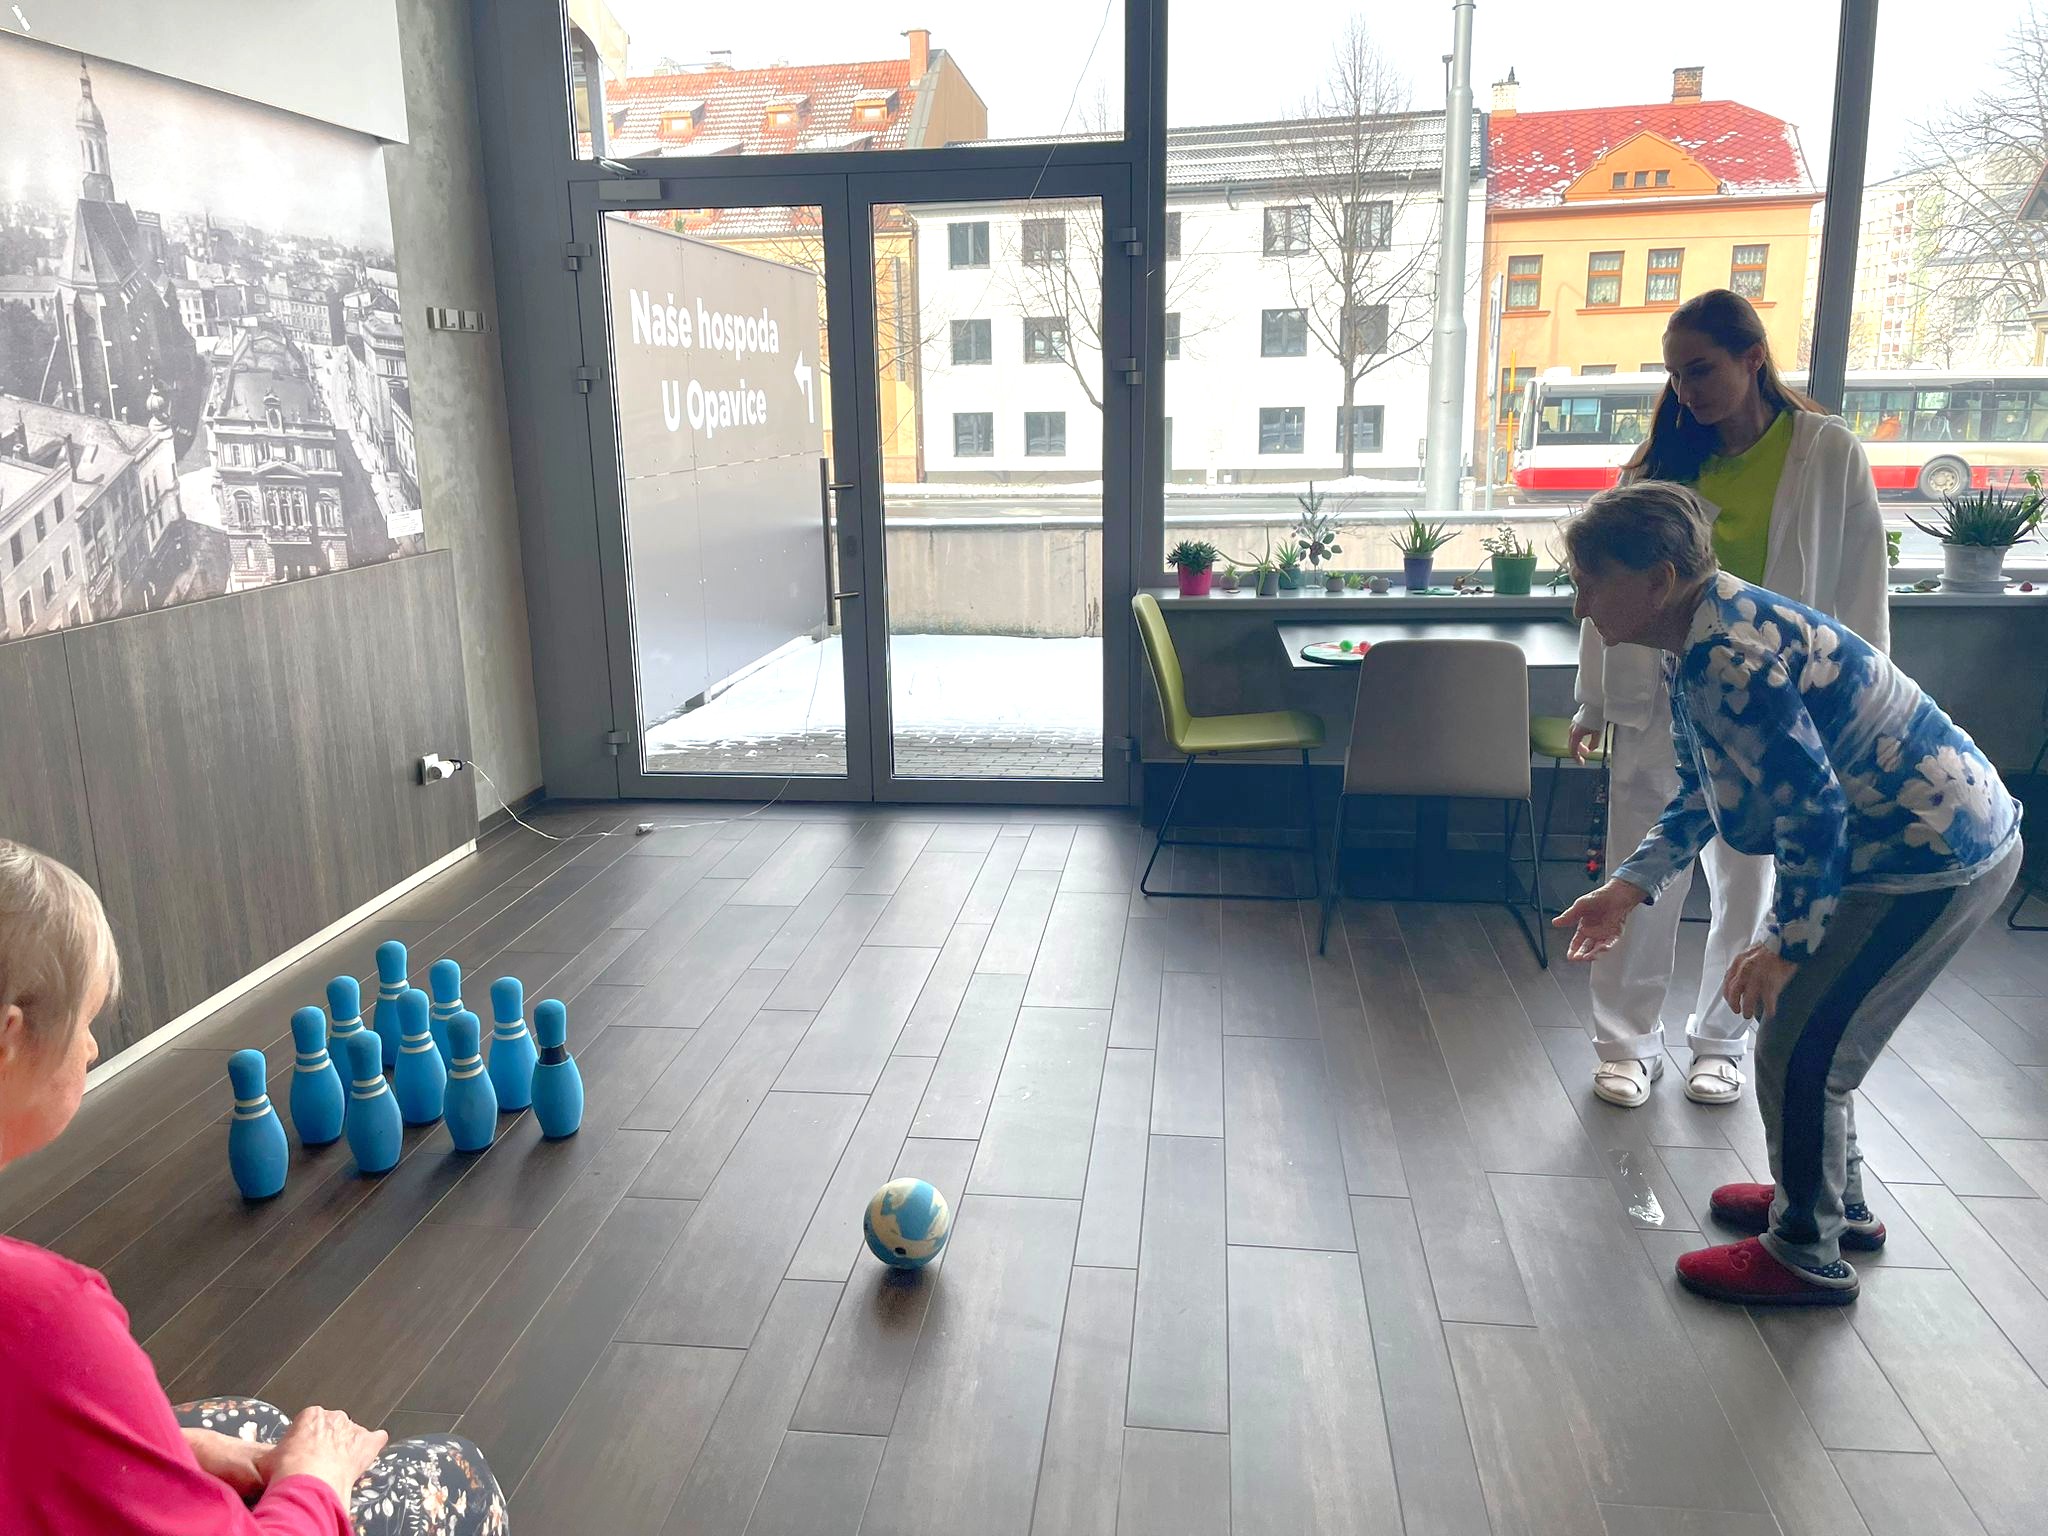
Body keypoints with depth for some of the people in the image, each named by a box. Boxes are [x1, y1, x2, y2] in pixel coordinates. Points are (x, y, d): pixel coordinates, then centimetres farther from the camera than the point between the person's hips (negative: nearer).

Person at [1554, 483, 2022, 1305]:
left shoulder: (1730, 659, -28)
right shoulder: (1700, 641, 5)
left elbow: (1814, 806, -26)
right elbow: (1701, 793, 14)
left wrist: (1785, 943, -16)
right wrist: (1631, 886, 6)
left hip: (1936, 859, -10)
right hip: (1922, 840, 10)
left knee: (1798, 1049, -1)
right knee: (1805, 1022, 20)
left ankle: (1806, 1255, 18)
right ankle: (1837, 1201, 40)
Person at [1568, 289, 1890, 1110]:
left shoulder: (1830, 456, -5)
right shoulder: (1666, 458, 3)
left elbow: (1857, 595, -3)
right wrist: (1592, 703, 5)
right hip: (1657, 704, 2)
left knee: (1748, 889, 12)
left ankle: (1720, 1041, 30)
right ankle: (1629, 1043, 21)